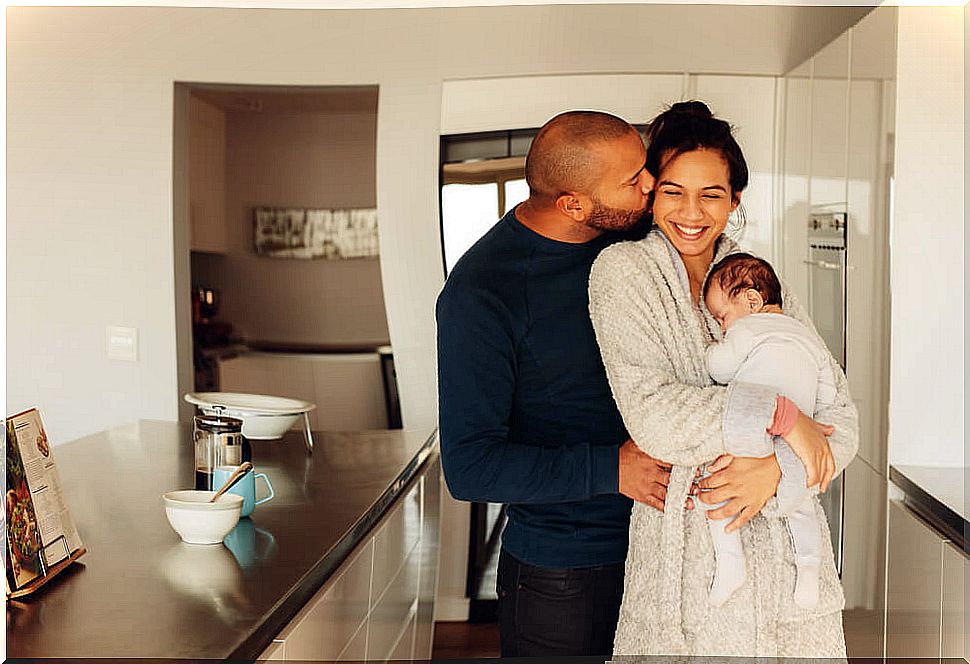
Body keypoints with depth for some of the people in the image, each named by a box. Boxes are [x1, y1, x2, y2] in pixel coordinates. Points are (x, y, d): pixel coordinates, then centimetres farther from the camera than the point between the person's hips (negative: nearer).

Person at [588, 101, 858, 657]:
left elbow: (841, 417, 3)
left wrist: (774, 469, -15)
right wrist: (779, 414, -15)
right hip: (684, 558, -3)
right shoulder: (623, 270, -2)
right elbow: (653, 414, -16)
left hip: (786, 548, 4)